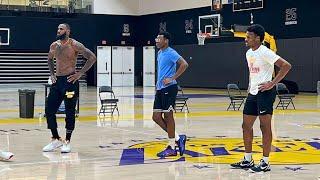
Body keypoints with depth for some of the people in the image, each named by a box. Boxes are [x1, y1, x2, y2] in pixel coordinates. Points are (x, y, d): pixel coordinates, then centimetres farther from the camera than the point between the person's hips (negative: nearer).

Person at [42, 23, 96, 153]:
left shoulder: (74, 45, -9)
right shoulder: (54, 46, 8)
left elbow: (92, 57, -11)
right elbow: (50, 59, 29)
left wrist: (80, 73, -13)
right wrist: (52, 74, 14)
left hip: (70, 81, -6)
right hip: (57, 81, 6)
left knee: (70, 113, -1)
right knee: (49, 111, 4)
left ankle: (67, 142, 11)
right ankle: (56, 139, 16)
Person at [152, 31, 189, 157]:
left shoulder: (170, 53, -12)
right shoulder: (160, 53, 16)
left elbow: (184, 64, -23)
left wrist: (172, 78, -22)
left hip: (169, 88, -9)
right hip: (160, 89, 9)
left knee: (168, 116, -4)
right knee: (156, 117, 7)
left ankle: (172, 148, 5)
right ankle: (178, 138, 17)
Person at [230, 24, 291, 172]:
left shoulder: (265, 52, -15)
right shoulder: (248, 53, 12)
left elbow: (286, 66, -20)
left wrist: (272, 83, -20)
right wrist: (250, 87, 17)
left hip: (265, 92, -9)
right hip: (252, 93, 9)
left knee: (265, 126, -4)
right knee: (246, 125, 11)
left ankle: (265, 163, 3)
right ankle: (247, 160, 22)